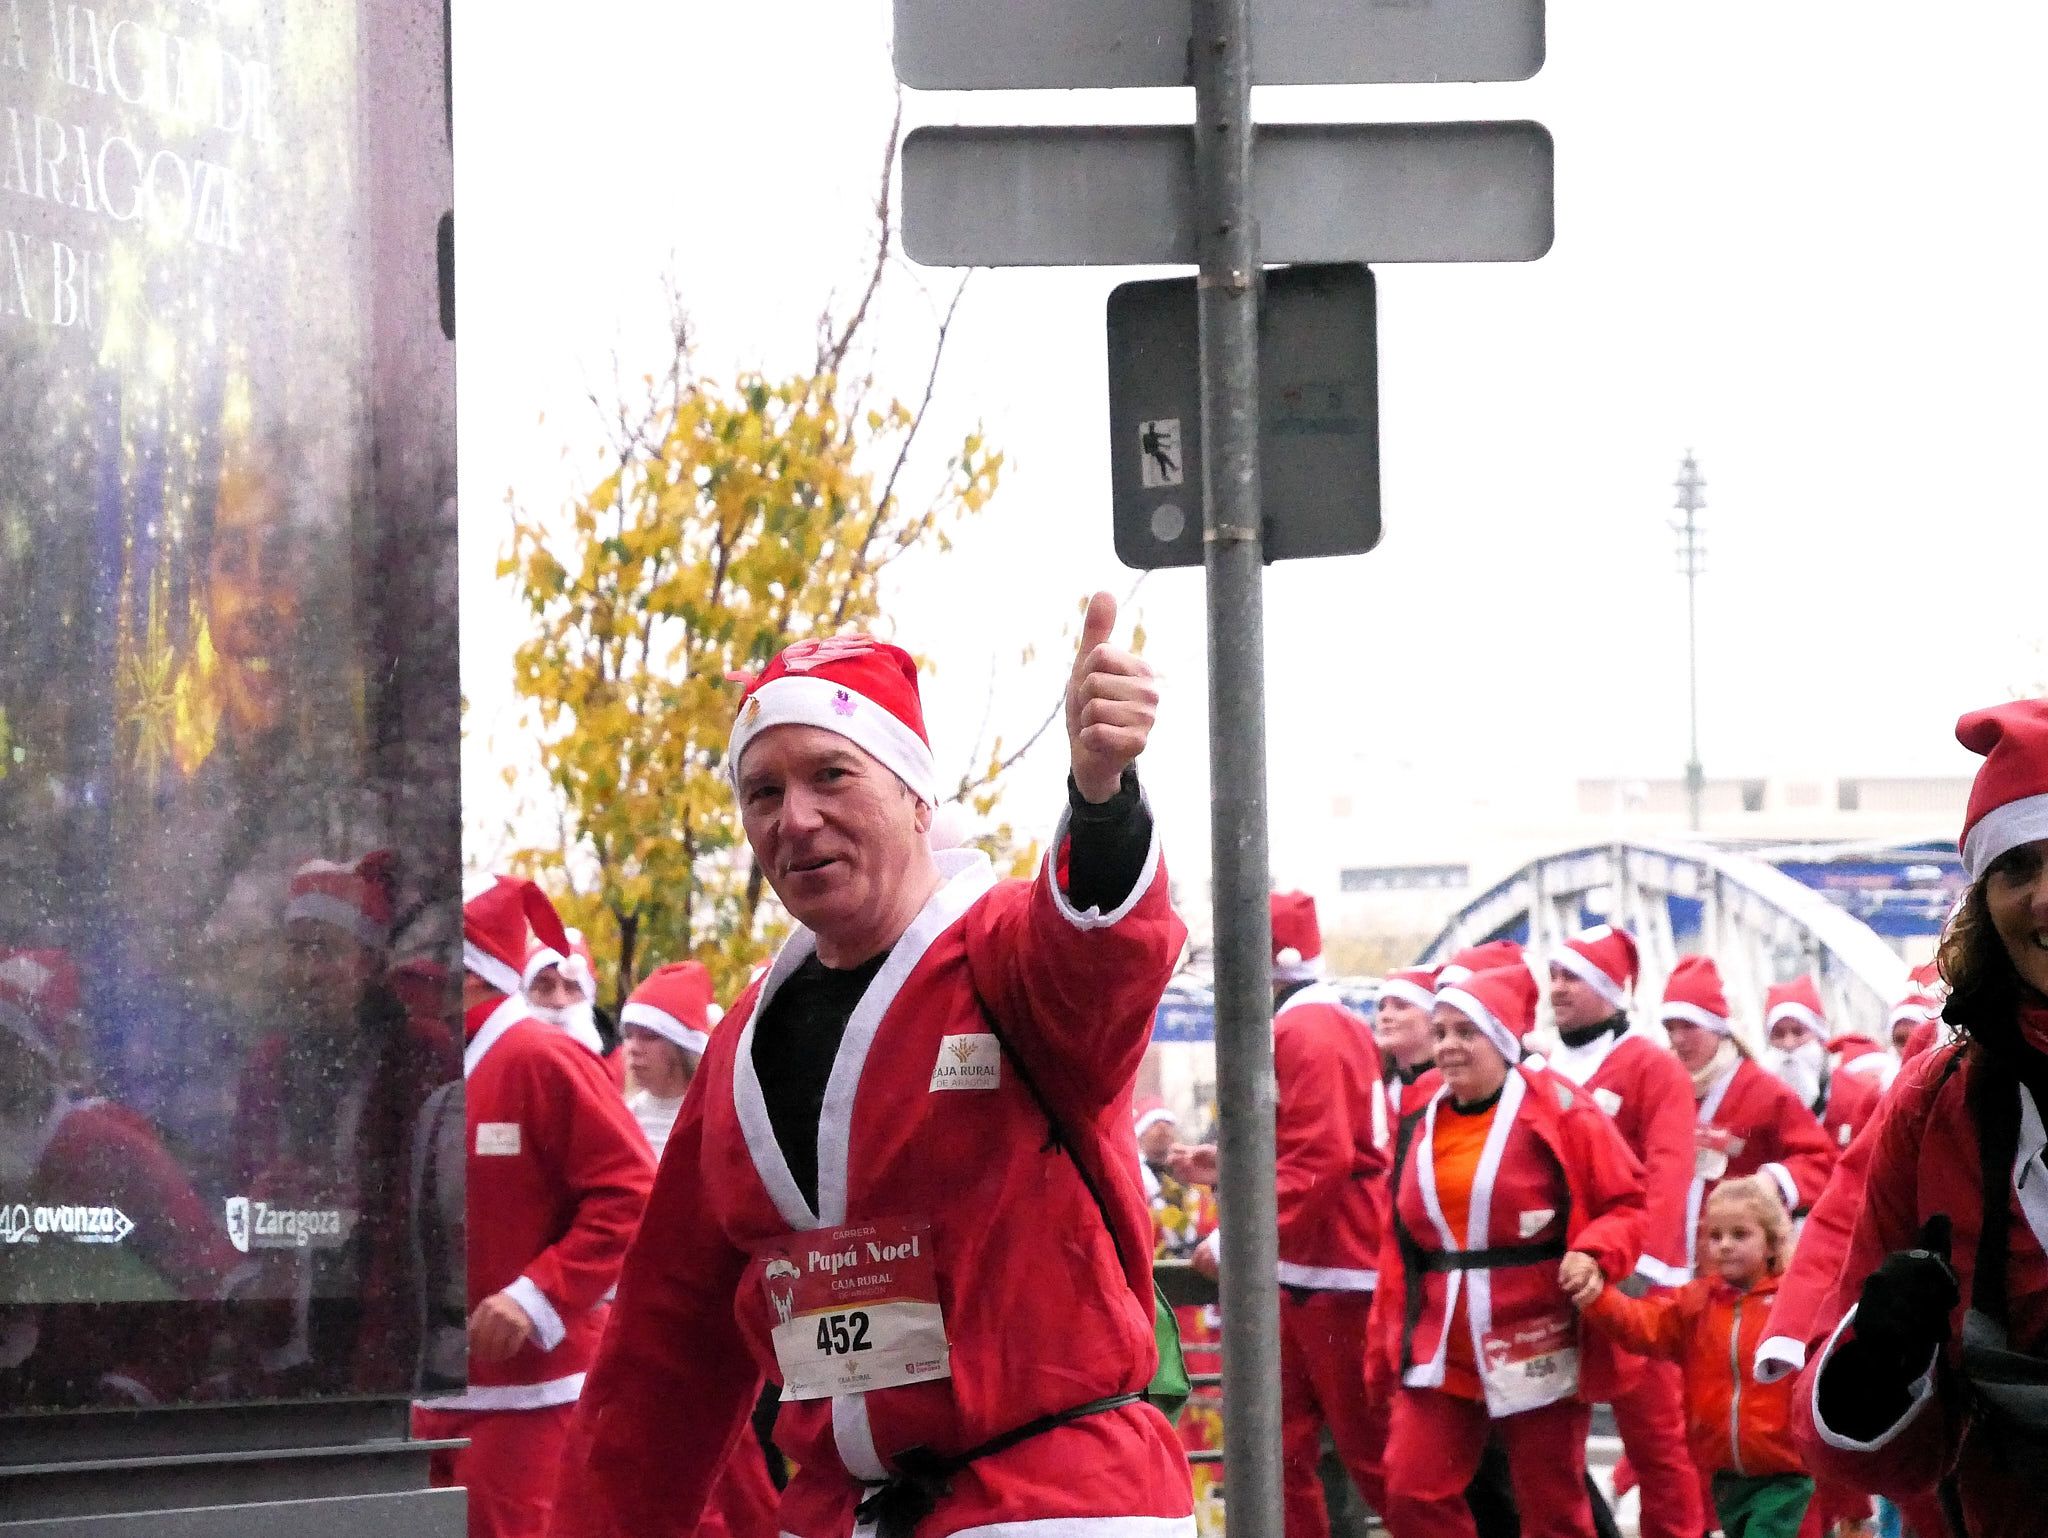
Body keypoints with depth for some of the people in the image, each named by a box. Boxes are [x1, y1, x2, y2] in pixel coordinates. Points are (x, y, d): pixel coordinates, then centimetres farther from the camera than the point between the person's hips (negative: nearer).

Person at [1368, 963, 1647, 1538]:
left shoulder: (1557, 1109, -5)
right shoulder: (1425, 1124, 12)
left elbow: (1628, 1203, -5)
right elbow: (1399, 1247, 15)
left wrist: (1594, 1253, -24)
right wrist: (1386, 1348, 11)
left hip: (1538, 1352, -5)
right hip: (1442, 1351, 5)